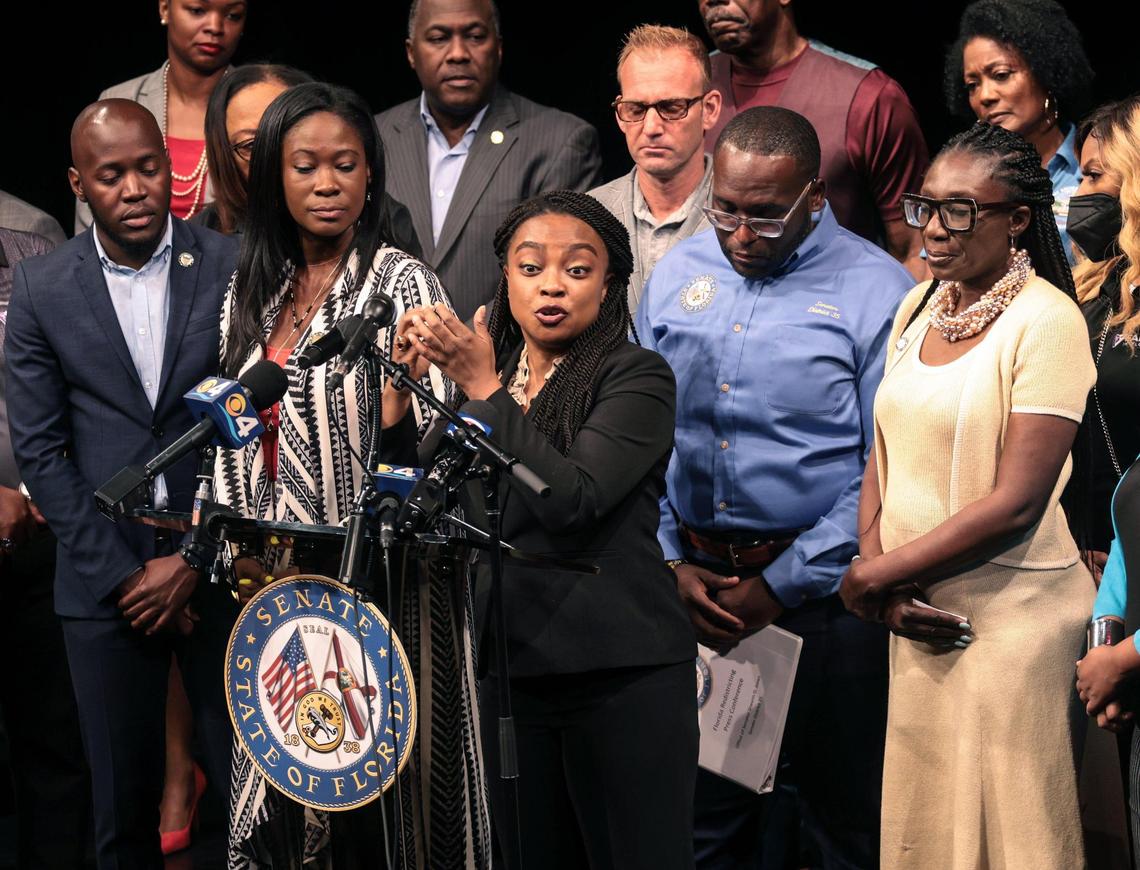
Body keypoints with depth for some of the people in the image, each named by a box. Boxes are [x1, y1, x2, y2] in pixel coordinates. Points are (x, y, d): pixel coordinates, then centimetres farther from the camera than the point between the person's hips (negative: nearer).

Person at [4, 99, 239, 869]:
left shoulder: (234, 269, -2)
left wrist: (195, 561, -7)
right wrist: (122, 574, -5)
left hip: (219, 570, -1)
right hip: (104, 577, 1)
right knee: (124, 804, 7)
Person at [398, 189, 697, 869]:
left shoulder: (638, 377, -5)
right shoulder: (487, 377, 14)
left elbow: (574, 500, -19)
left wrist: (485, 389, -15)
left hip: (623, 676, -5)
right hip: (508, 667, 5)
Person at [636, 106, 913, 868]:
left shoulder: (876, 290, -7)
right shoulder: (678, 274, 8)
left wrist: (780, 588, -10)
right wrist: (672, 563, 1)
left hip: (821, 598, -4)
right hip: (693, 587, 4)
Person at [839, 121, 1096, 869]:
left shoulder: (1045, 321, -13)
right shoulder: (919, 305, 9)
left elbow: (1016, 504, -18)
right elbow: (884, 456, 11)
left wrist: (872, 575, -11)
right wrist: (882, 579, -6)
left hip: (1011, 615, -6)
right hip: (921, 610, 6)